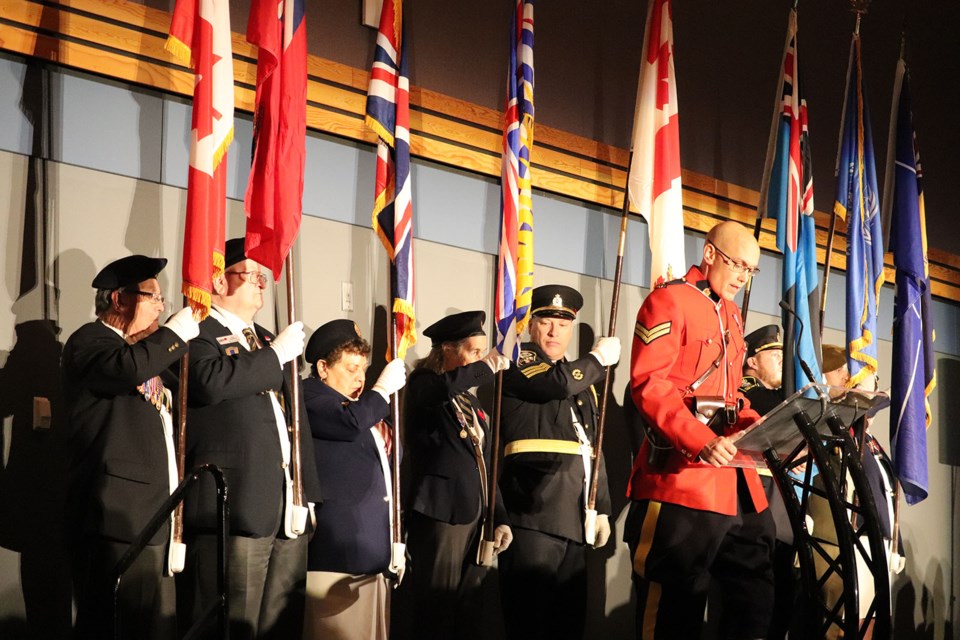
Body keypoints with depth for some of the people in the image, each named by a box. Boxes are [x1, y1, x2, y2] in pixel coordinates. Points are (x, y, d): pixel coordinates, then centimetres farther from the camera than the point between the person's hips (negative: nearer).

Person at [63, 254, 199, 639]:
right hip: (120, 512, -10)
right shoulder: (90, 340, -4)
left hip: (153, 514, 10)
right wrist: (178, 330, -15)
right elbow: (128, 367, -27)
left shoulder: (141, 349, 24)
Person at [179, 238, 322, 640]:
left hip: (288, 513, 8)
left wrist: (308, 493, 18)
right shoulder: (196, 333, -2)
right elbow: (212, 383, -24)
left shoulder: (268, 341, 24)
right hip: (235, 509, -8)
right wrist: (276, 355, -11)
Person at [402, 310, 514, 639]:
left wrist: (499, 518, 12)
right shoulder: (423, 386, -3)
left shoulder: (473, 405, 20)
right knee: (436, 612, -7)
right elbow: (445, 387, -29)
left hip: (475, 517, 8)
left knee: (465, 612, 9)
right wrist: (488, 368, -18)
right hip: (440, 514, -8)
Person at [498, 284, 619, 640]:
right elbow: (560, 383, -18)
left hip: (574, 516, 7)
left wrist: (601, 507, 16)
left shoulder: (582, 379, 23)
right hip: (535, 509, -7)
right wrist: (600, 357, -1)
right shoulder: (519, 362, 2)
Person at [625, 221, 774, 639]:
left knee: (756, 592, 9)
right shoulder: (668, 301, -6)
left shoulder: (731, 315, 21)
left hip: (735, 479, 9)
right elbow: (649, 385, -16)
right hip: (684, 474, -9)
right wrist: (701, 441, -27)